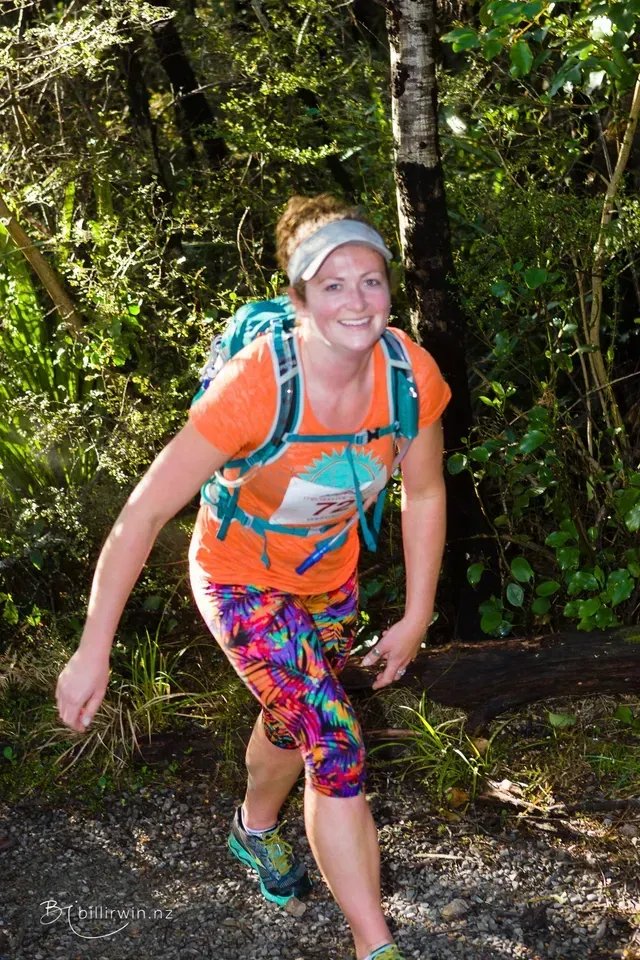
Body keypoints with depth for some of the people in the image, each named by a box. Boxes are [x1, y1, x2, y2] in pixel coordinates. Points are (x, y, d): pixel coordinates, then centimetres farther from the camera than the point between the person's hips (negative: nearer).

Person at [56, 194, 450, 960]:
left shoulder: (411, 374, -22)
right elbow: (146, 511, -30)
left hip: (330, 578, 5)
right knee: (336, 748, -16)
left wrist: (415, 620, -3)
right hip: (242, 581, -5)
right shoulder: (255, 386, -35)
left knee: (293, 723, 27)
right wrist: (93, 651, -28)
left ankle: (256, 830, 59)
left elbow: (424, 495, -5)